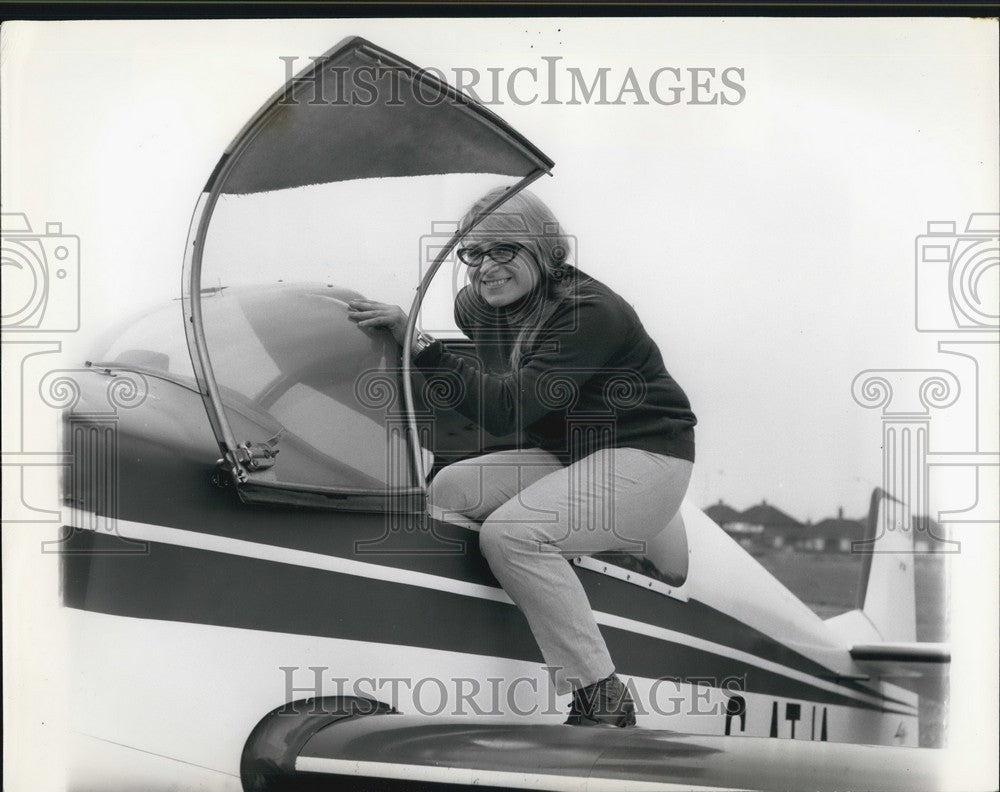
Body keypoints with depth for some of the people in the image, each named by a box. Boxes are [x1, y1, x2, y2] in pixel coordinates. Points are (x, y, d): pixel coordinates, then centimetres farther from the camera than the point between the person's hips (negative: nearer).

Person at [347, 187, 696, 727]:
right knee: (447, 491, -9)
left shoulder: (590, 313, -22)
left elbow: (507, 410, -30)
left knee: (508, 534, -28)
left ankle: (601, 701, -22)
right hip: (564, 457, 8)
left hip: (645, 458, -8)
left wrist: (419, 345, -33)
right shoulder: (477, 308, 2)